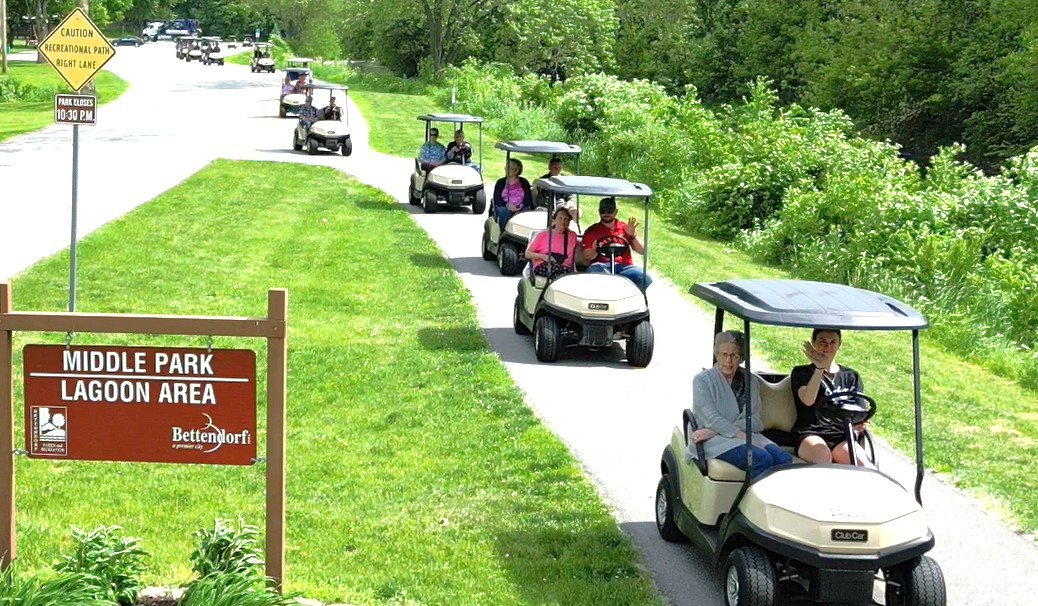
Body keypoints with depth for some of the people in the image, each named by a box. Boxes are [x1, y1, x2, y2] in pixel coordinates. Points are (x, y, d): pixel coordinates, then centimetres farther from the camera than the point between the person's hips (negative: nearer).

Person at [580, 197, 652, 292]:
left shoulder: (625, 228, 17)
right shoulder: (592, 231, 14)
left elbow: (642, 251, 13)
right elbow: (587, 257, 8)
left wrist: (633, 235, -3)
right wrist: (594, 251, -14)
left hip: (623, 266, 1)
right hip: (602, 266, -1)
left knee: (645, 278, -28)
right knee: (594, 268, -38)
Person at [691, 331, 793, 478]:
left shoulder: (750, 381, 16)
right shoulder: (702, 380, 5)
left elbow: (756, 421, 4)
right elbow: (711, 418, -8)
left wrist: (716, 430, -11)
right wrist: (738, 434, -23)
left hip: (748, 435, 5)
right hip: (717, 441, -5)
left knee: (784, 458, -26)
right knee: (762, 459, -32)